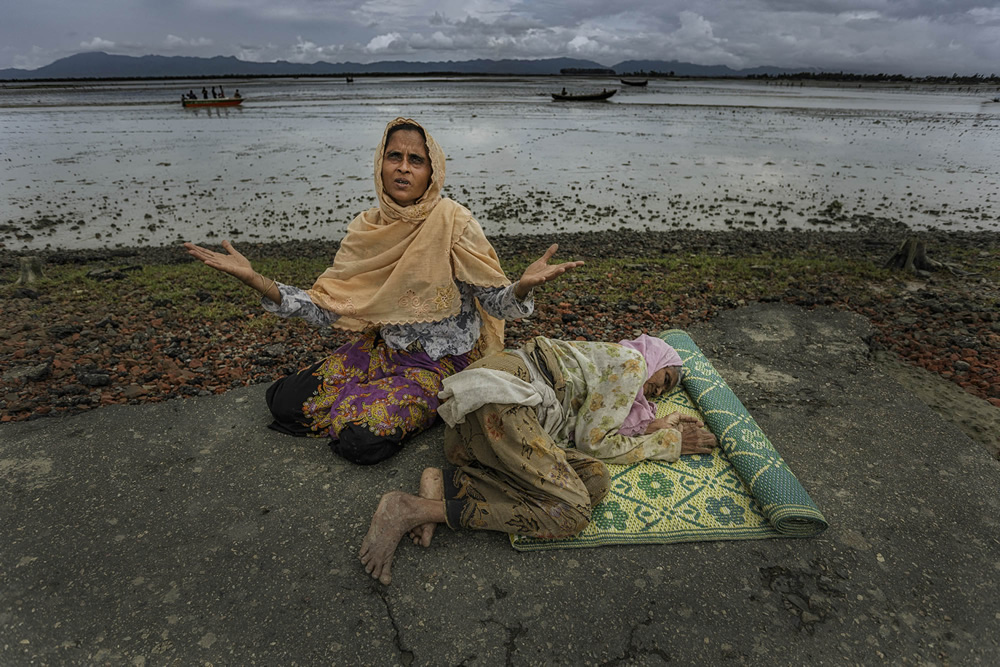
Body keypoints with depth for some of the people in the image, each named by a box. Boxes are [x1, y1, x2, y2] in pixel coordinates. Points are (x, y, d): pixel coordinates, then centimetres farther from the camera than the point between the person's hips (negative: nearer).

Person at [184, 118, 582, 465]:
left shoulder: (454, 224, -17)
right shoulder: (366, 229, -3)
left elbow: (497, 303, -14)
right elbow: (325, 309, -4)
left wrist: (524, 285, -38)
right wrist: (255, 280, -15)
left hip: (442, 363, -5)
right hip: (384, 348, 5)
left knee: (362, 438, -24)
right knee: (285, 401, -3)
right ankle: (379, 397, 16)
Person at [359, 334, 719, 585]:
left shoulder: (601, 359, 34)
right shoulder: (631, 360, 7)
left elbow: (581, 436, 19)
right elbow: (595, 443, 0)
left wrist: (656, 427, 25)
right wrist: (669, 443, 11)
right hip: (500, 397, -9)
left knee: (594, 478, -6)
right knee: (571, 511, -16)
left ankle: (447, 481, -12)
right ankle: (414, 509, -21)